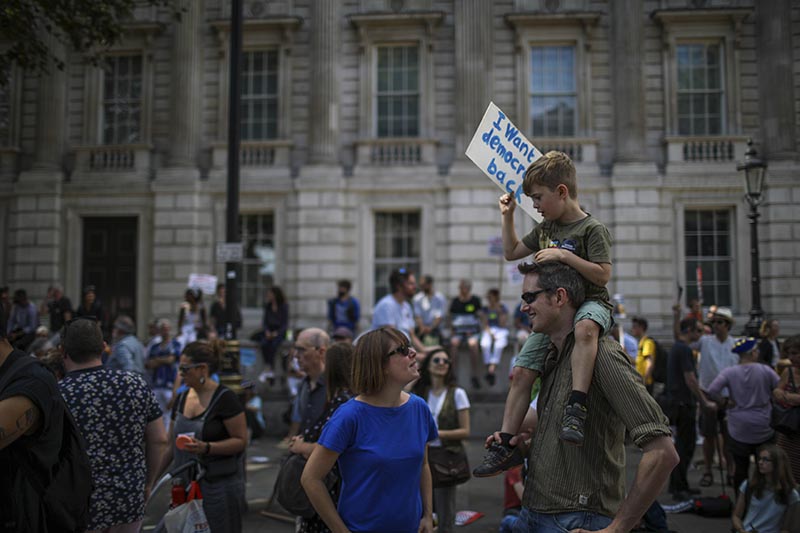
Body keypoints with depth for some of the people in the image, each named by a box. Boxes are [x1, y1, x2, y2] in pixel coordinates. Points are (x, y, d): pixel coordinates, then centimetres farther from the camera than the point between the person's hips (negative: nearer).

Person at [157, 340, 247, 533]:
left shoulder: (224, 398, -12)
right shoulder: (181, 399, 9)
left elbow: (241, 441, -13)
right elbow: (171, 444, 14)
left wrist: (206, 447, -25)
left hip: (219, 485, -6)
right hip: (186, 484, 6)